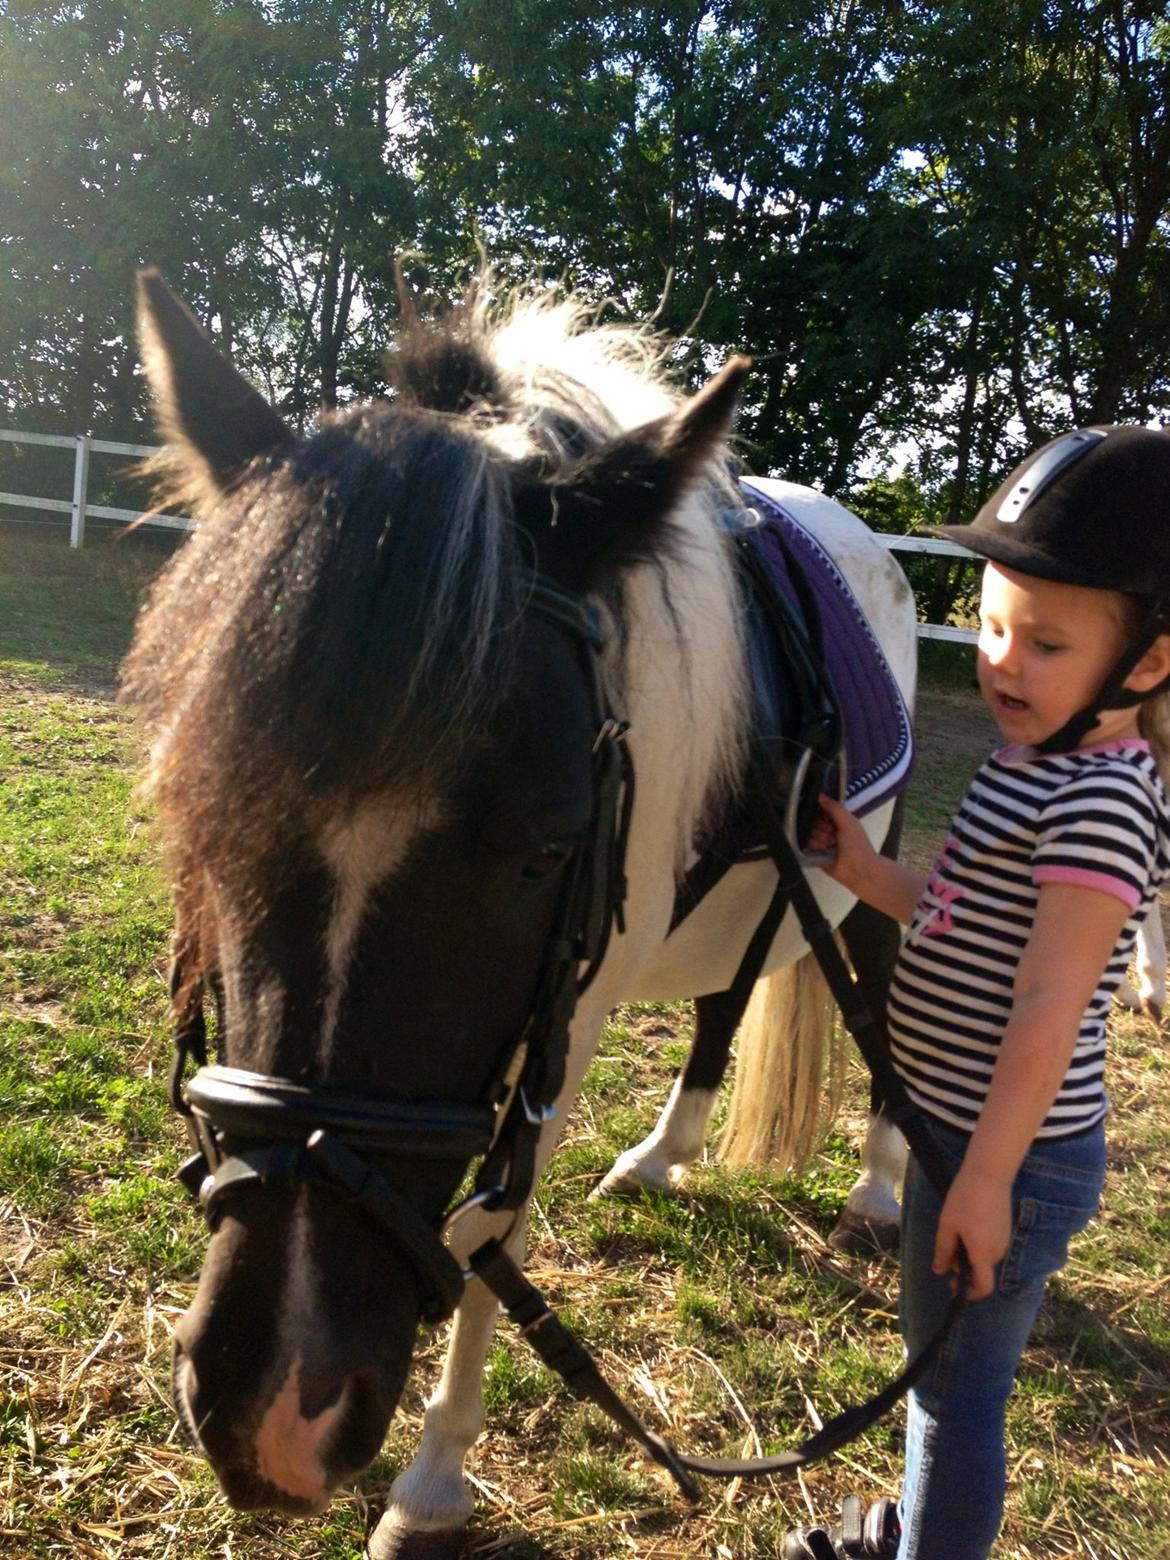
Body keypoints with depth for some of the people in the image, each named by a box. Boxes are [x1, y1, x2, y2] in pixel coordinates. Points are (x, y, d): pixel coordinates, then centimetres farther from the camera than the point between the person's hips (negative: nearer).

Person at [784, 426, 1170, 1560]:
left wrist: (986, 1178, -21)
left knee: (957, 1385, 11)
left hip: (1009, 1155, -10)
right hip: (959, 1126, 10)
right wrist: (867, 874, -2)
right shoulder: (1034, 761, 4)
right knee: (939, 1359, 28)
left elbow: (1045, 1014, -26)